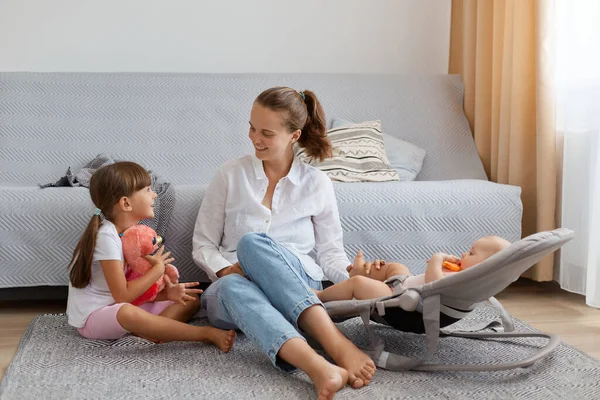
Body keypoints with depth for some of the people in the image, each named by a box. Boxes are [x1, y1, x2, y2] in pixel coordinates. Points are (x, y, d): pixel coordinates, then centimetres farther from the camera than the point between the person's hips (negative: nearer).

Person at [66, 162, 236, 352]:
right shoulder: (106, 236, -22)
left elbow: (133, 287, 7)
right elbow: (123, 296, -25)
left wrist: (167, 293, -10)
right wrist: (158, 269, -15)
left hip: (118, 309, 9)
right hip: (92, 317, -9)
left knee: (191, 300, 6)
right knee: (128, 313, -43)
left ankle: (148, 331, -23)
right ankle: (206, 333, -33)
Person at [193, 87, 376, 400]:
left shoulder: (317, 183, 11)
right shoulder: (230, 175, 10)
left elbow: (330, 252, 11)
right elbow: (203, 245, 11)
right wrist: (227, 270, -11)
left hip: (299, 288, 0)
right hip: (232, 289, 1)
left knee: (253, 242, -35)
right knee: (235, 286, -39)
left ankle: (340, 346, -49)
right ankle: (319, 370, -61)